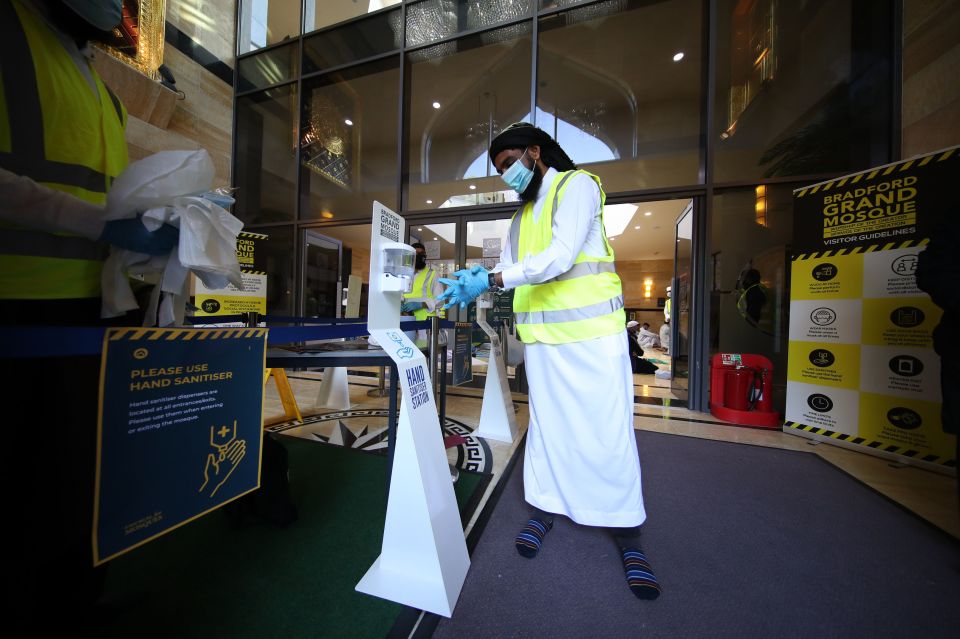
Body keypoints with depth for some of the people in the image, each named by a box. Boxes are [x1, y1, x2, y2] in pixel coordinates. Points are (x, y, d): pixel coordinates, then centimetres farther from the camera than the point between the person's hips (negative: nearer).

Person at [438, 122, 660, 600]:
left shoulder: (577, 185, -2)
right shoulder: (522, 213, 20)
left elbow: (560, 258, -19)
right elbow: (507, 267, 12)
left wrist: (487, 281, -22)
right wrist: (473, 279, -7)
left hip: (591, 330, -5)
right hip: (542, 336, 6)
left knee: (608, 427, 2)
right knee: (545, 422, 11)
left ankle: (626, 532, 21)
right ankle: (544, 507, 29)